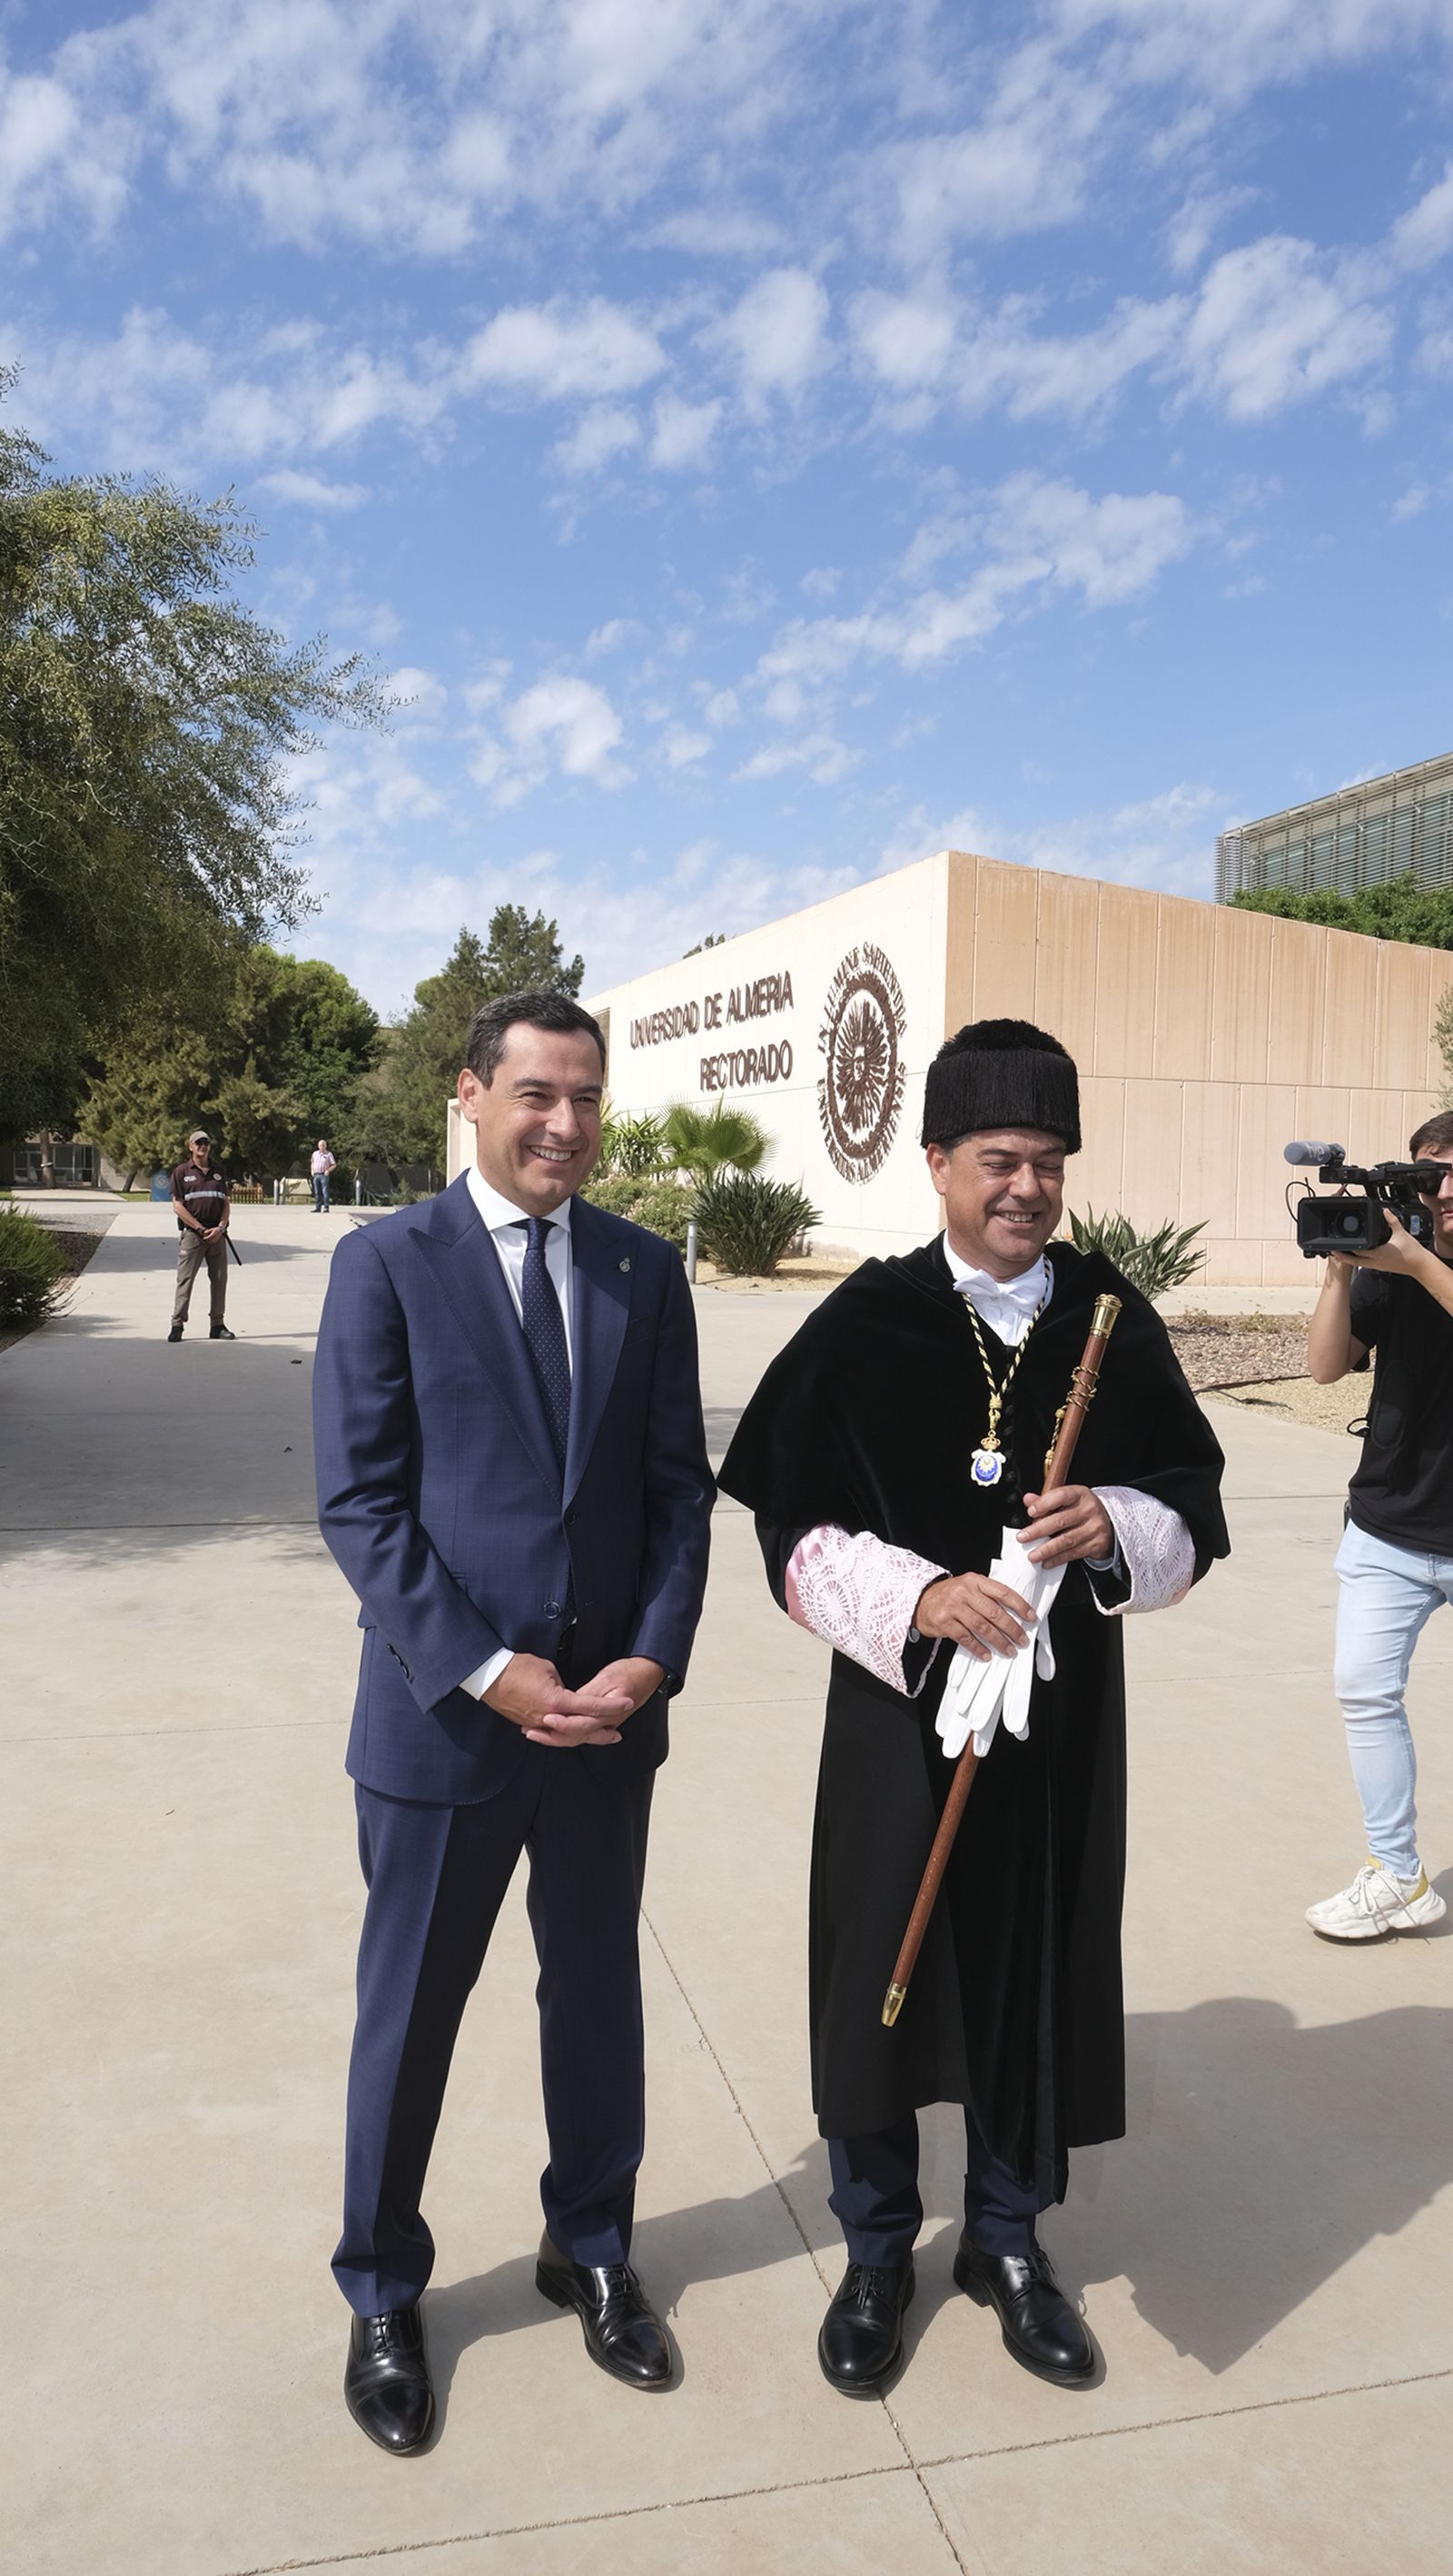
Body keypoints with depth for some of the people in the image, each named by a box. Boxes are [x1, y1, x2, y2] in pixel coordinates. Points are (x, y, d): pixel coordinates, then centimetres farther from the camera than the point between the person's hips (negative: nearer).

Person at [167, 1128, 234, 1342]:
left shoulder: (219, 1172, 13)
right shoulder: (182, 1172, 1)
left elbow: (226, 1203, 12)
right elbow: (178, 1207, -4)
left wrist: (220, 1228, -5)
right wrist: (201, 1228, -10)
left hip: (217, 1234, 4)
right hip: (191, 1234, -4)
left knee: (219, 1279, 5)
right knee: (185, 1279, -4)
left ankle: (218, 1325, 13)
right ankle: (177, 1325, 1)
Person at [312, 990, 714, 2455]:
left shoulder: (645, 1272, 2)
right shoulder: (386, 1264, -8)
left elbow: (680, 1486, 2)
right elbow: (359, 1503, -11)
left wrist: (653, 1657, -11)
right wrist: (486, 1671, -17)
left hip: (608, 1712, 3)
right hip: (440, 1714, -3)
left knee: (598, 1994, 19)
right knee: (409, 2011, 15)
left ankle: (589, 2252, 44)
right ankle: (382, 2296, 39)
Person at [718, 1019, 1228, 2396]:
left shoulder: (1112, 1319, -1)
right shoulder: (866, 1322, -8)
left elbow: (1194, 1508, 2)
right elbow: (796, 1529, -8)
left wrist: (1116, 1526, -19)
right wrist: (919, 1596, -23)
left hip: (1063, 1710, 2)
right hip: (901, 1707, -2)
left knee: (1037, 1973, 14)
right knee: (882, 1972, 10)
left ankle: (1008, 2240, 40)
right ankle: (877, 2254, 36)